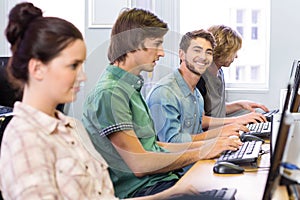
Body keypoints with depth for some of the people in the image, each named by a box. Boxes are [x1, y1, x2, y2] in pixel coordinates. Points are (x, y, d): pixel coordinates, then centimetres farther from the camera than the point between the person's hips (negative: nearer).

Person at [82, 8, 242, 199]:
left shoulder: (131, 87, 16)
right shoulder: (110, 94, -15)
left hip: (162, 177, 9)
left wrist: (204, 144, 9)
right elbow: (139, 164, -19)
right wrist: (201, 152, -11)